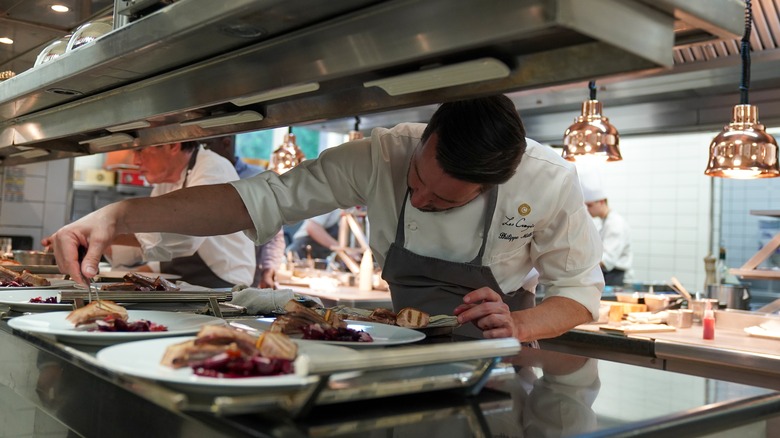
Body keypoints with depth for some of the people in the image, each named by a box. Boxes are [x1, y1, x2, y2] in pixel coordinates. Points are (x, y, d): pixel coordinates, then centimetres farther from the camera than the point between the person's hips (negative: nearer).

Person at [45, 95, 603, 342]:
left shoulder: (551, 182, -24)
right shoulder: (381, 156, -23)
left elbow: (581, 289, -11)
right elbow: (265, 198, -24)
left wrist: (520, 326, -34)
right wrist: (118, 215, -32)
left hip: (495, 348, 0)